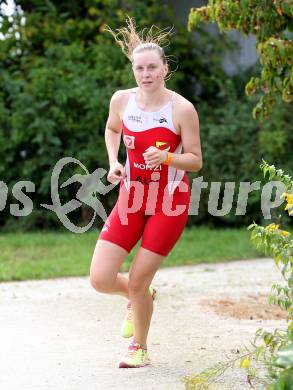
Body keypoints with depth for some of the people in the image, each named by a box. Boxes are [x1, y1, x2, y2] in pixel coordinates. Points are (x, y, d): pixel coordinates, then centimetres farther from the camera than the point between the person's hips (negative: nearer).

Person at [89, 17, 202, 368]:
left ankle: (139, 348, 22)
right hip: (131, 197, 4)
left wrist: (165, 157, -28)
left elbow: (195, 161, -9)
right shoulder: (122, 100, -4)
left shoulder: (182, 109, -15)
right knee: (100, 279, -5)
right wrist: (113, 162, 2)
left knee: (138, 280, -4)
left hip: (170, 202, -4)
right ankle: (139, 298, 31)